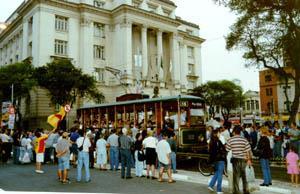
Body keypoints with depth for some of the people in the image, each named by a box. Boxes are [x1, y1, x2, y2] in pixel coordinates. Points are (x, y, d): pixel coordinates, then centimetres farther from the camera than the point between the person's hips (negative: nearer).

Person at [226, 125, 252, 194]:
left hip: (235, 159, -2)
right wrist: (249, 159, 7)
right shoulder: (244, 140, -2)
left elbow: (227, 150, -4)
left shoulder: (230, 140, -7)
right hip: (243, 159, 2)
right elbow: (248, 151, -4)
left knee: (236, 176, 6)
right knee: (244, 176, 16)